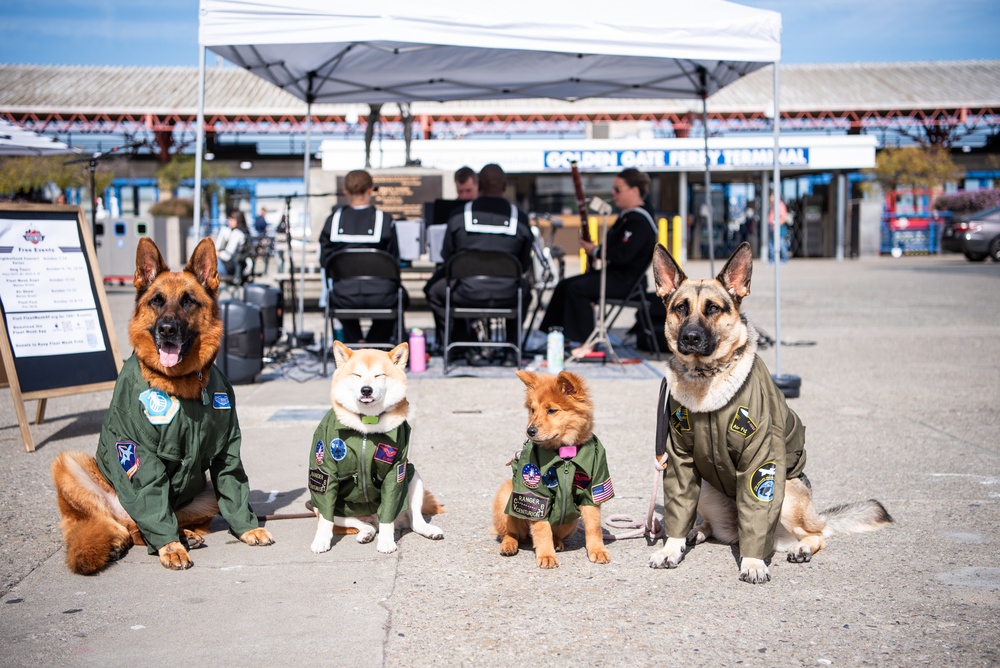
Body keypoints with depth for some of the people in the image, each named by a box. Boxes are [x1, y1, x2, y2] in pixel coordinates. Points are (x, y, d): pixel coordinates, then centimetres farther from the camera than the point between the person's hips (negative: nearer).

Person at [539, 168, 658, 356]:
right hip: (613, 272, 11)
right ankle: (561, 337, 7)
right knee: (564, 286, 4)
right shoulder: (627, 215, 16)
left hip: (626, 281, -11)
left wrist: (595, 251, -13)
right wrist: (596, 249, 5)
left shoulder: (640, 220, -17)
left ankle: (585, 342, -16)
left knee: (577, 289, -25)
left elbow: (622, 255, -26)